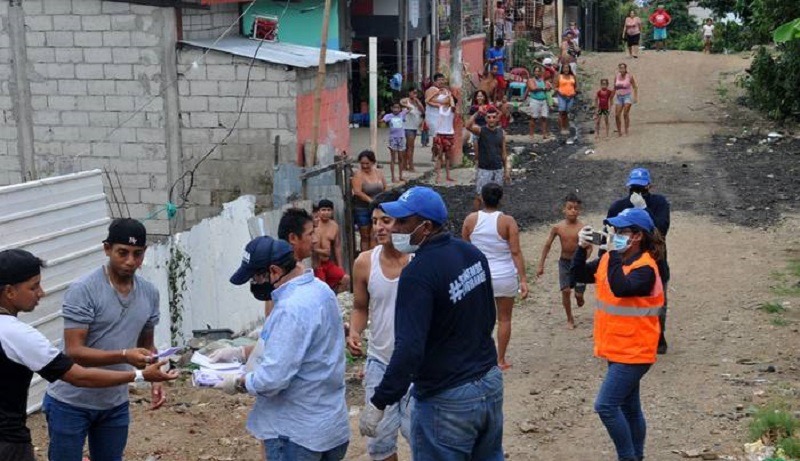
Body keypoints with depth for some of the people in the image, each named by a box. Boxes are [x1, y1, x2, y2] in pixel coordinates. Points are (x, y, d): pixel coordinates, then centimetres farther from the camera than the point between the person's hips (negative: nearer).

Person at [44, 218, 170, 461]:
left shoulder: (149, 292, 0)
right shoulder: (83, 290, -19)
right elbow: (74, 352, -23)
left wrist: (155, 380, -7)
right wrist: (125, 356, -37)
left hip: (115, 405, 5)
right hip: (71, 404, -5)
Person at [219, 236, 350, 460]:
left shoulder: (291, 308, -27)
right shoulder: (318, 289, 4)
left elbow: (273, 379, -28)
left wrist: (238, 382, -10)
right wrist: (242, 352, 14)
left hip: (298, 431, -9)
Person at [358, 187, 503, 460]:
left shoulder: (419, 273, -23)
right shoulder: (472, 253, 3)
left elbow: (409, 349, -28)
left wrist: (379, 403, -22)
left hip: (448, 401, -8)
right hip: (491, 383, 8)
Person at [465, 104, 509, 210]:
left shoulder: (501, 132, 5)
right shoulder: (481, 130, -6)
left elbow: (503, 152, 10)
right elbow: (468, 126, -27)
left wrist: (506, 170, 9)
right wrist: (477, 113, -31)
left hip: (498, 170, 3)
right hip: (484, 170, -3)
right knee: (479, 196, -2)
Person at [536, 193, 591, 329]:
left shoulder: (582, 228, -16)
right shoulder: (557, 228, -9)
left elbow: (589, 248, -15)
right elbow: (547, 245, -1)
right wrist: (541, 265, 0)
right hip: (564, 262, 1)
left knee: (579, 293, -2)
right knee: (566, 290, -10)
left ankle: (579, 297, 38)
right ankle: (570, 319, 9)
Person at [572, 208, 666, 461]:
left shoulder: (645, 268, -19)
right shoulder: (610, 259, 5)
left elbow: (621, 288, -34)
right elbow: (580, 275, 8)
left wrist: (614, 253, -29)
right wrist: (582, 248, -8)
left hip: (634, 352, -9)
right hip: (617, 349, 9)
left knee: (606, 405, -12)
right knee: (628, 407, 17)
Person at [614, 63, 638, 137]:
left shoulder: (629, 76, -7)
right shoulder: (616, 76, 6)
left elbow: (635, 87, -5)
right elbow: (615, 88, 15)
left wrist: (635, 97, -13)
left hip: (627, 96, -4)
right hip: (619, 97, 4)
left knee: (625, 114, -14)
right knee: (617, 115, -4)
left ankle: (626, 131, -6)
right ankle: (619, 132, 10)